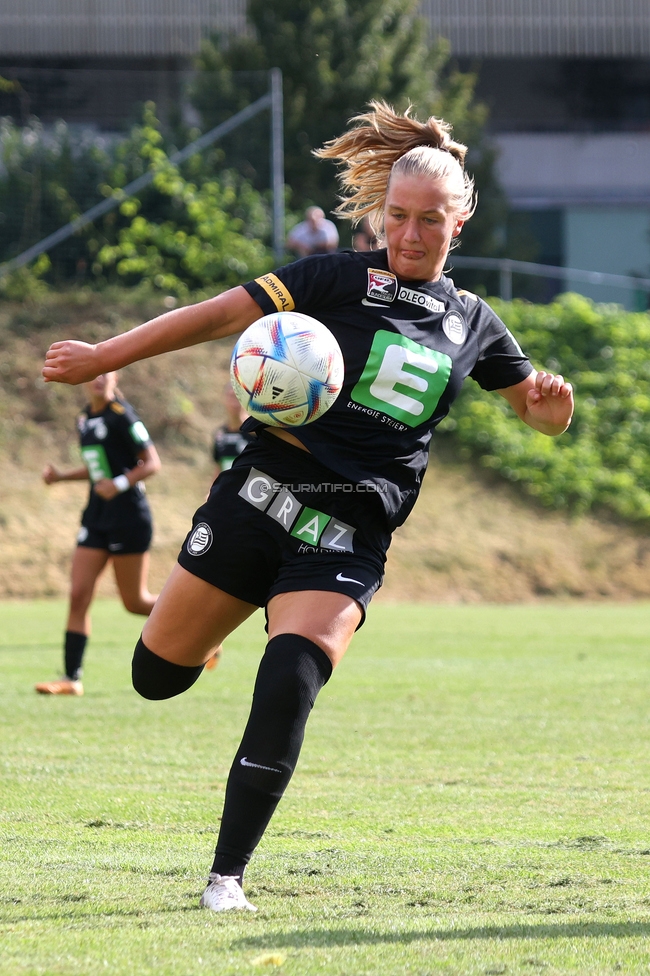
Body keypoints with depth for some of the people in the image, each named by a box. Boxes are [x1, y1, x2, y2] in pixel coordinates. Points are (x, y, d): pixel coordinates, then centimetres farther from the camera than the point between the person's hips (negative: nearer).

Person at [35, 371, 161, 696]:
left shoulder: (122, 416, -13)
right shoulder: (85, 419, 11)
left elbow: (152, 463, -13)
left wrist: (120, 483, -27)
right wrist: (61, 475, 10)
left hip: (128, 514, -7)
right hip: (97, 516, 7)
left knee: (135, 601, 1)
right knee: (78, 596, -3)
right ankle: (71, 678, -3)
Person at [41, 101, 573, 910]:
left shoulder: (473, 325, 13)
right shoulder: (340, 278, 2)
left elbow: (539, 416, 25)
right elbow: (221, 316, -5)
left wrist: (551, 401, -1)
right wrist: (104, 357, -11)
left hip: (346, 539, 1)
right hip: (260, 499, -1)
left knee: (289, 685, -22)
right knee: (157, 675, 5)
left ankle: (227, 876, -12)